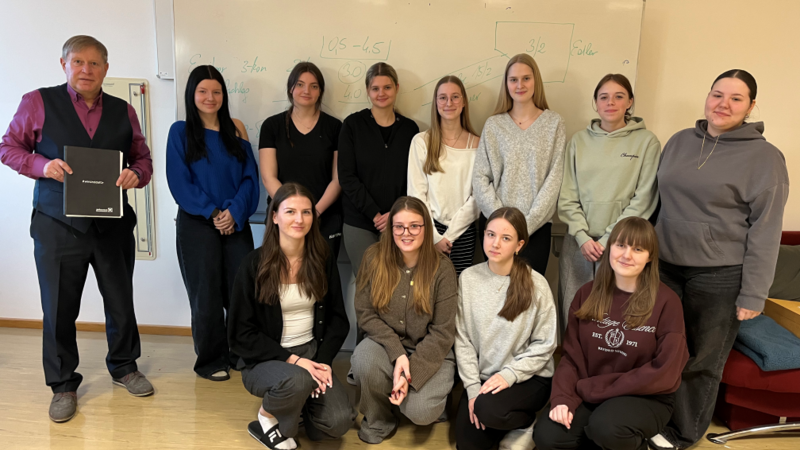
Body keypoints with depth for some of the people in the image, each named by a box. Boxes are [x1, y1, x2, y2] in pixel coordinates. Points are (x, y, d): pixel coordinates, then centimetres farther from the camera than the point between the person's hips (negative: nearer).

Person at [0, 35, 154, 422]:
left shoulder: (123, 111, 8)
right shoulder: (38, 103, 1)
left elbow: (143, 158, 14)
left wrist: (136, 174, -9)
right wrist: (43, 165, -13)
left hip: (113, 225, 2)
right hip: (57, 226, -2)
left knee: (121, 302, 13)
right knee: (58, 308, 6)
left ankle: (123, 367, 35)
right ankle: (63, 386, 24)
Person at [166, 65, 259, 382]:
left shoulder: (235, 128, 7)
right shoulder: (180, 131, 1)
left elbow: (250, 175, 2)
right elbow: (179, 182, -5)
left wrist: (235, 212, -11)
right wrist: (212, 213, -13)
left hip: (236, 222, 2)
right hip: (196, 224, -2)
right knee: (206, 293, 5)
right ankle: (210, 359, 19)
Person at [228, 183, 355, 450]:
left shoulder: (323, 259, -1)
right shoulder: (255, 264, -11)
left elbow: (338, 319, 5)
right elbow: (241, 334, -9)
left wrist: (324, 360, -12)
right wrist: (292, 360, -18)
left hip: (313, 353, 3)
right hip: (266, 360, -3)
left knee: (339, 422, -19)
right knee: (298, 380, -37)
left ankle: (299, 406, 16)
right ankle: (267, 418, -1)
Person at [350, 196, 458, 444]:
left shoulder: (442, 268, -13)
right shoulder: (374, 258, -8)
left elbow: (443, 332, -12)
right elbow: (365, 313, -7)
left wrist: (411, 374, -21)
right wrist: (397, 353, -20)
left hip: (429, 353, -1)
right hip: (385, 343, 2)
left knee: (420, 413, -24)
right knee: (364, 358, -32)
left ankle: (434, 395, 15)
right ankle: (377, 421, -1)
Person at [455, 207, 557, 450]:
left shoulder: (536, 284, -12)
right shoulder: (468, 278, -5)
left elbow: (544, 345, -8)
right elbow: (462, 340, -3)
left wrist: (509, 374, -19)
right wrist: (472, 387, -10)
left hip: (528, 377, -3)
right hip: (481, 377, 3)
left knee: (489, 409, -30)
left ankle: (527, 423, 2)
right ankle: (506, 421, 23)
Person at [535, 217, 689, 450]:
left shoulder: (666, 302, -10)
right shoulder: (588, 294, 1)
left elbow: (663, 373, -13)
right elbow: (572, 356, 1)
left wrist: (590, 388, -14)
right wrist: (563, 399, -18)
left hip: (647, 398, -2)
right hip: (589, 395, 3)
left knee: (605, 427, -33)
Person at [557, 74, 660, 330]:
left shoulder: (646, 141, 1)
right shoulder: (580, 140, 8)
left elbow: (643, 199, -4)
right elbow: (567, 196, 5)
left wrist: (608, 240, -10)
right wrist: (582, 237, -7)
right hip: (579, 243, 2)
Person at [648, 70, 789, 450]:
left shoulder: (765, 157, -8)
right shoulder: (680, 141, 6)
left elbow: (765, 231, -9)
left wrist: (753, 295, -11)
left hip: (719, 276, -4)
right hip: (666, 266, 4)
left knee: (701, 361, 11)